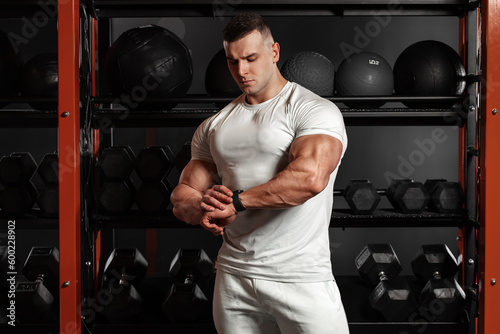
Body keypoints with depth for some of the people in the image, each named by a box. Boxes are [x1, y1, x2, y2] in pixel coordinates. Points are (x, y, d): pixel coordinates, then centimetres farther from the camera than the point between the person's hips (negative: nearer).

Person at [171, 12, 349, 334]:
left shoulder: (315, 110, -6)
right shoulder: (213, 126, 14)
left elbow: (311, 177, -24)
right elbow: (183, 196, 12)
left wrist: (236, 200, -17)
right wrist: (201, 208, -12)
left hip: (301, 279, -5)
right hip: (233, 276, 5)